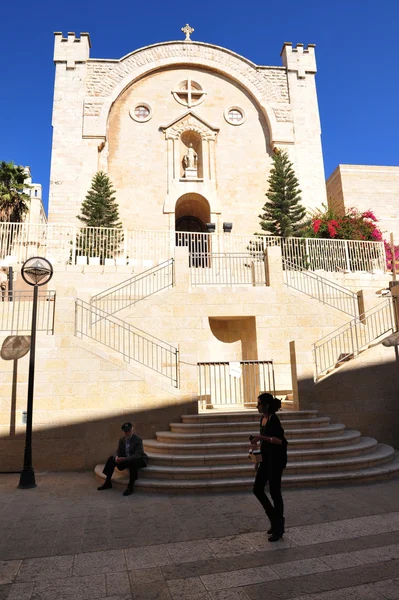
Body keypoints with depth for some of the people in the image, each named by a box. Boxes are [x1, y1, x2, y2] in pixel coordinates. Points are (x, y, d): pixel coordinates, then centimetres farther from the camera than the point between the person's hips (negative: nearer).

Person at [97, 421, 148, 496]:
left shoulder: (138, 439, -19)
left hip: (139, 460, -7)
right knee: (111, 459, -7)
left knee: (132, 462, -39)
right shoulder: (122, 440, 1)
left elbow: (137, 455, -27)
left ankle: (130, 486, -30)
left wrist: (125, 459, -41)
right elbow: (118, 451, 2)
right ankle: (108, 482, 0)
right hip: (126, 459, 7)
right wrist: (116, 457, -23)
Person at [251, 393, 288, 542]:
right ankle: (274, 519, 24)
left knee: (274, 492, 0)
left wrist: (261, 437, -30)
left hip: (277, 459, -9)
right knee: (257, 489, 7)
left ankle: (279, 529, 16)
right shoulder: (263, 419, 9)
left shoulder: (274, 420, -18)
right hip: (266, 458, 9)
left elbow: (279, 440, -26)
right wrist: (257, 441, 6)